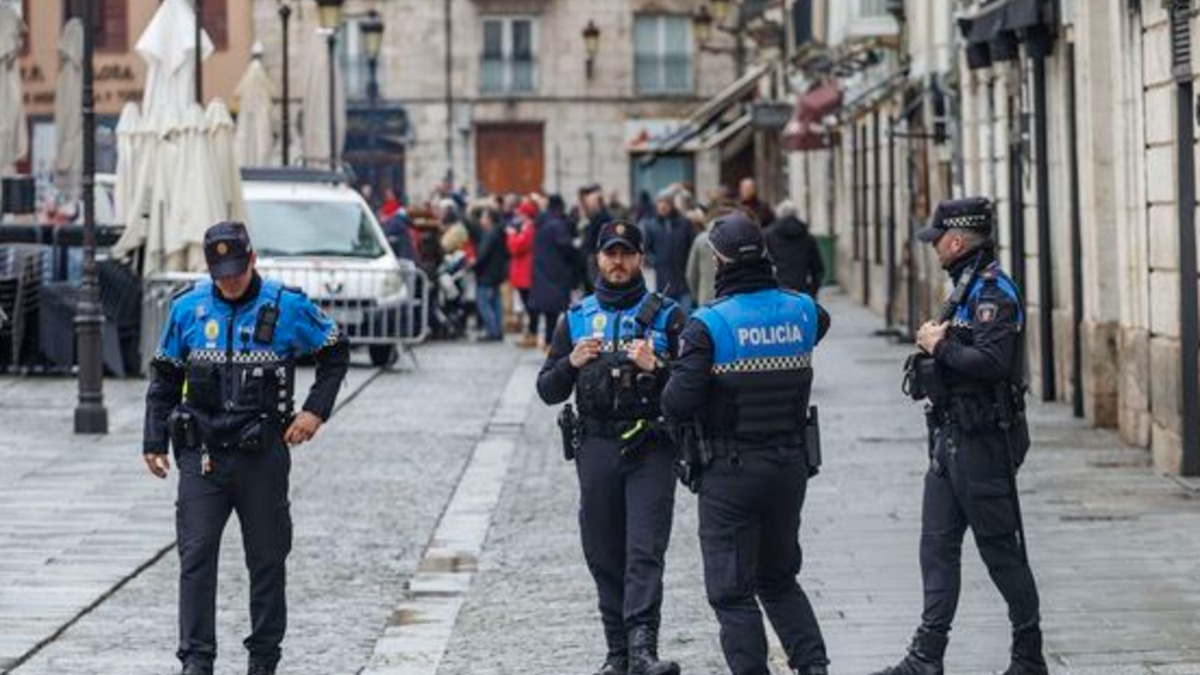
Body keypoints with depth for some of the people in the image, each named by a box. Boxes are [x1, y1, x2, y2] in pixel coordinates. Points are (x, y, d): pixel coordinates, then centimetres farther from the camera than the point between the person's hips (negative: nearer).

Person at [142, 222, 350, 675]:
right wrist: (154, 441, 7)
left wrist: (315, 410, -2)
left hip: (262, 453, -1)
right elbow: (165, 376, 11)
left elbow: (336, 352, 9)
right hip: (201, 453, 1)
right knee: (196, 556, -7)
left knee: (267, 557, 8)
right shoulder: (188, 308, 2)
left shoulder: (287, 307, -3)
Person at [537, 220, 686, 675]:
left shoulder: (665, 316, 5)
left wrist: (656, 367, -17)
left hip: (650, 449, -3)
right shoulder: (576, 318, 12)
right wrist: (571, 362, -9)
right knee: (604, 556, 5)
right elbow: (548, 391, 10)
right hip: (596, 450, 3)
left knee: (645, 552, -13)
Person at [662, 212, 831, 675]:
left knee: (731, 590, 4)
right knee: (779, 579, 21)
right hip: (791, 466, 5)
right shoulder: (801, 312, 0)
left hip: (730, 472, -5)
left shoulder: (709, 325, -15)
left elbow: (678, 401, -20)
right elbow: (821, 323, 26)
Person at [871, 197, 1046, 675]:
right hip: (951, 438, 10)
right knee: (938, 545, 9)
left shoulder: (993, 294, -17)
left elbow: (992, 362, -29)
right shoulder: (966, 289, 14)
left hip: (982, 442, -10)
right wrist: (934, 341, 3)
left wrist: (941, 347, -17)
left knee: (1001, 551, -1)